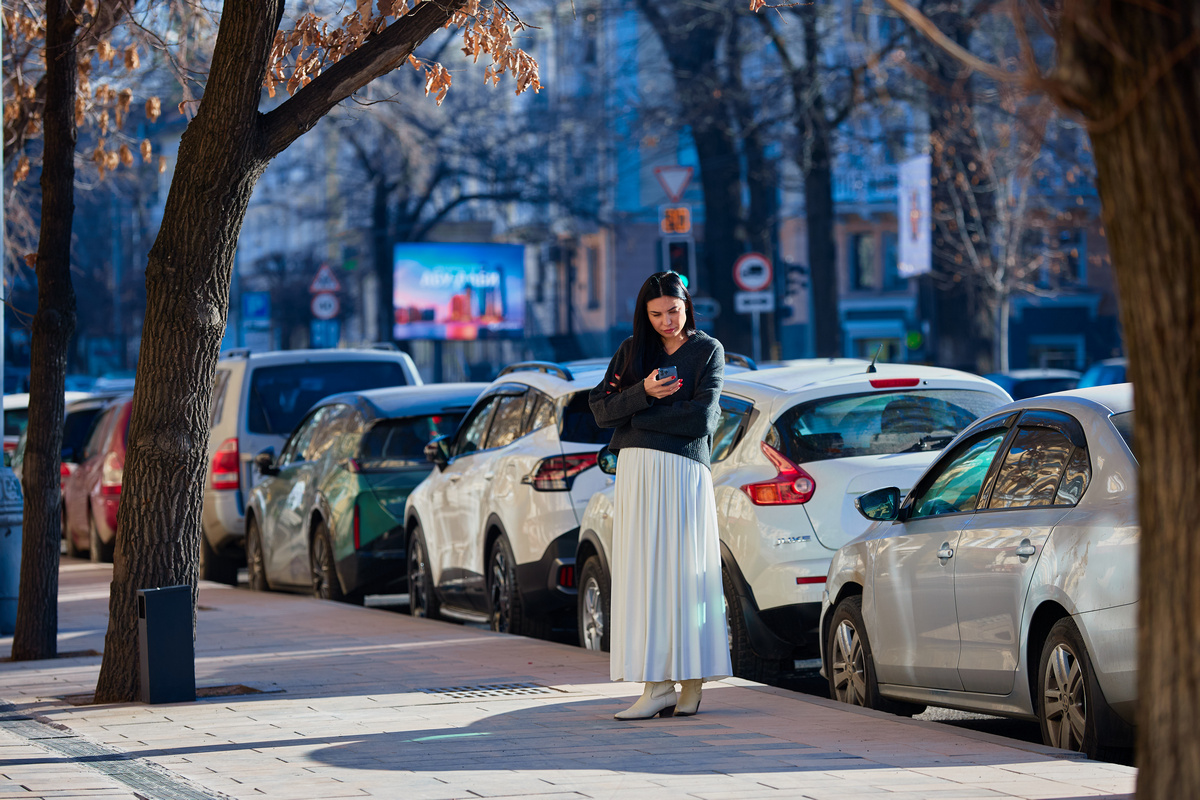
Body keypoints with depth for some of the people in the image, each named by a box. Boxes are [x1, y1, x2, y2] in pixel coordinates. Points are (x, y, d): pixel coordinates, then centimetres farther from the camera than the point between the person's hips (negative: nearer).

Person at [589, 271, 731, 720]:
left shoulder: (708, 350, 5)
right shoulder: (631, 351, 16)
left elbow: (700, 417, -7)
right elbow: (601, 409, 7)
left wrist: (637, 418, -4)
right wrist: (644, 393, -10)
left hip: (683, 469, -4)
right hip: (635, 470, 4)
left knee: (682, 571, -7)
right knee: (643, 573, -2)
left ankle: (691, 682, -6)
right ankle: (657, 684, -3)